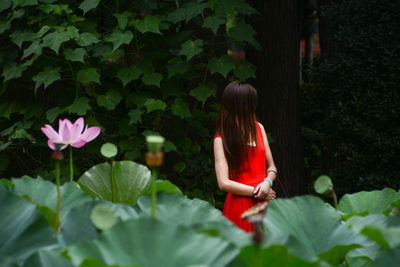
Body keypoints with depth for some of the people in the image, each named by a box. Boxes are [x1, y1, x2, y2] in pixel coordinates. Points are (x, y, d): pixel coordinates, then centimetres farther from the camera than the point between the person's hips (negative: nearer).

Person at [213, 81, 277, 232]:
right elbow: (223, 183, -12)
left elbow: (271, 166, 14)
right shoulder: (221, 140, -5)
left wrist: (267, 182, -7)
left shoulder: (258, 128, 11)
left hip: (265, 203, 5)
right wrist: (256, 192, -10)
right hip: (240, 207, -5)